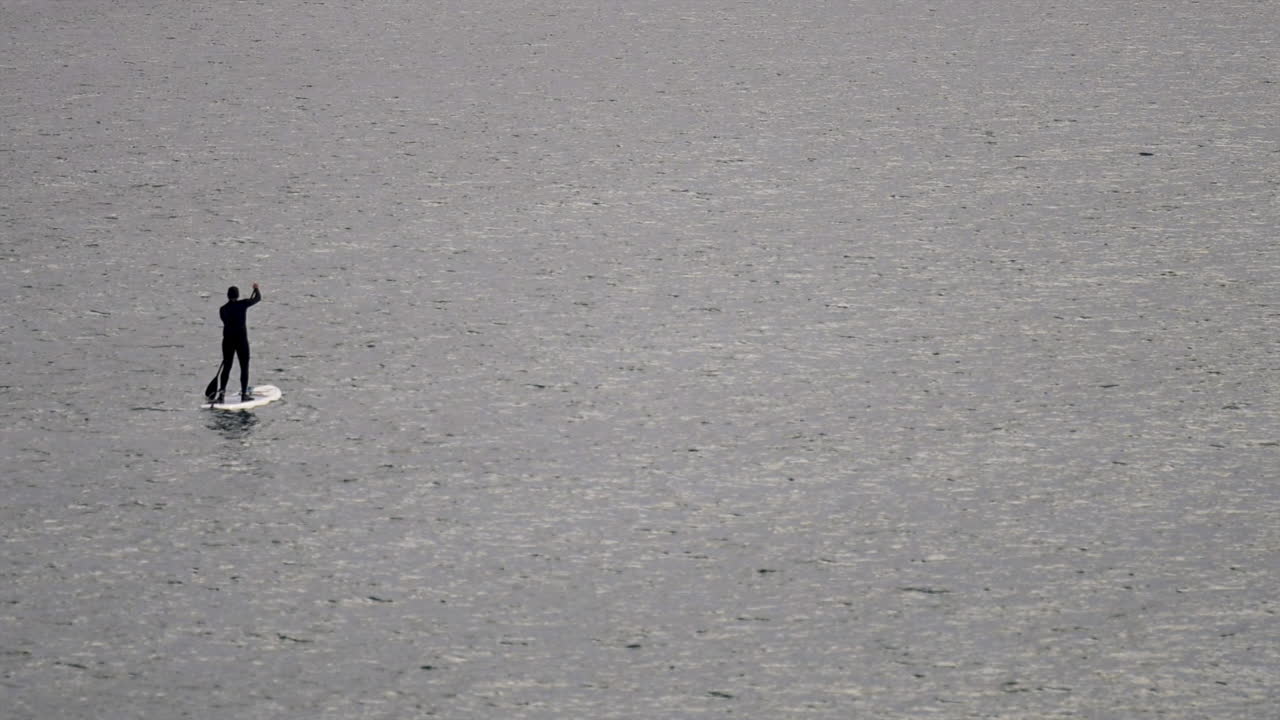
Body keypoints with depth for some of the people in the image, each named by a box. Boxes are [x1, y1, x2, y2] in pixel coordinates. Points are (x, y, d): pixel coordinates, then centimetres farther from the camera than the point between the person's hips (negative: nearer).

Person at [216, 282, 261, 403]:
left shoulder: (222, 309, 1)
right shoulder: (242, 304, -7)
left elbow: (227, 323, 12)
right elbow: (258, 298, 7)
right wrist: (256, 289, 26)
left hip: (228, 340, 3)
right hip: (241, 339, -3)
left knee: (226, 367, 9)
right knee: (244, 367, 8)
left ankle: (221, 393, 1)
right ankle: (244, 394, 9)